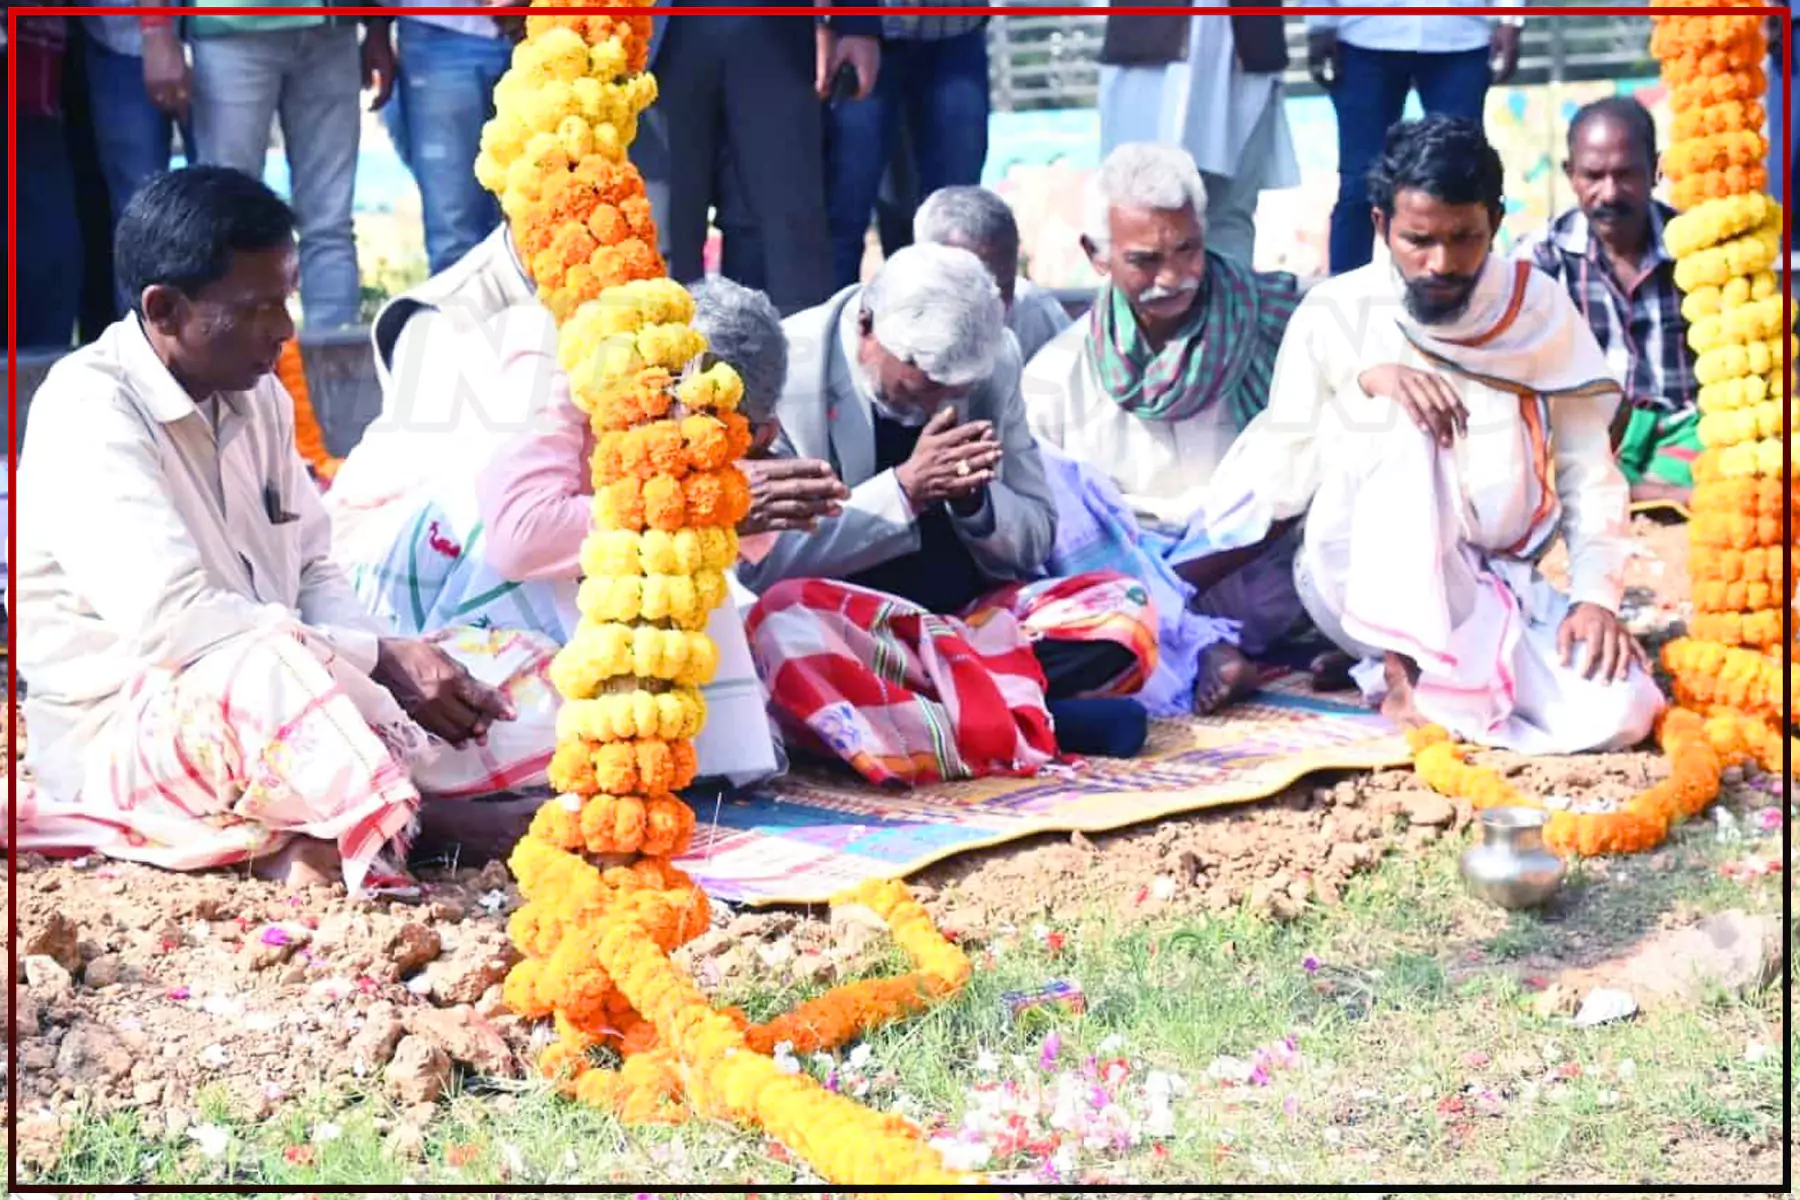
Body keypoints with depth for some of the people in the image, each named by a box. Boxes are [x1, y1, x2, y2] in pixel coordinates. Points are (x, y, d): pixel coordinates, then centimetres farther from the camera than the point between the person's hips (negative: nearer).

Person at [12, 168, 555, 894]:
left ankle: (329, 822, -22)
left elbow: (313, 575, 9)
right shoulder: (88, 412, -17)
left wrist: (398, 659, -13)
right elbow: (171, 620, -28)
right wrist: (382, 660, -28)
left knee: (514, 687, -2)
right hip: (124, 726, -8)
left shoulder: (255, 397, 7)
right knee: (271, 674, -39)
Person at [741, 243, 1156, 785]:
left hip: (971, 617, 4)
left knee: (1124, 611, -17)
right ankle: (1027, 724, -32)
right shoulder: (786, 369, -11)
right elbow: (762, 563, -14)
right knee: (788, 615, -36)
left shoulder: (994, 361, 1)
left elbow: (1035, 542, 7)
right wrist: (904, 489, -24)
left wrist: (973, 496, -16)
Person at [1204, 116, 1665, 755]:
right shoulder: (1333, 315, -3)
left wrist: (1596, 597, -14)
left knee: (1620, 713, -26)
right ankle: (1407, 659, -23)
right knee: (1406, 420, -31)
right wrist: (1364, 381, -22)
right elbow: (1279, 481, -8)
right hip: (1362, 584, -3)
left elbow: (1588, 475, 1)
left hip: (1497, 587, 3)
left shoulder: (1539, 309, 2)